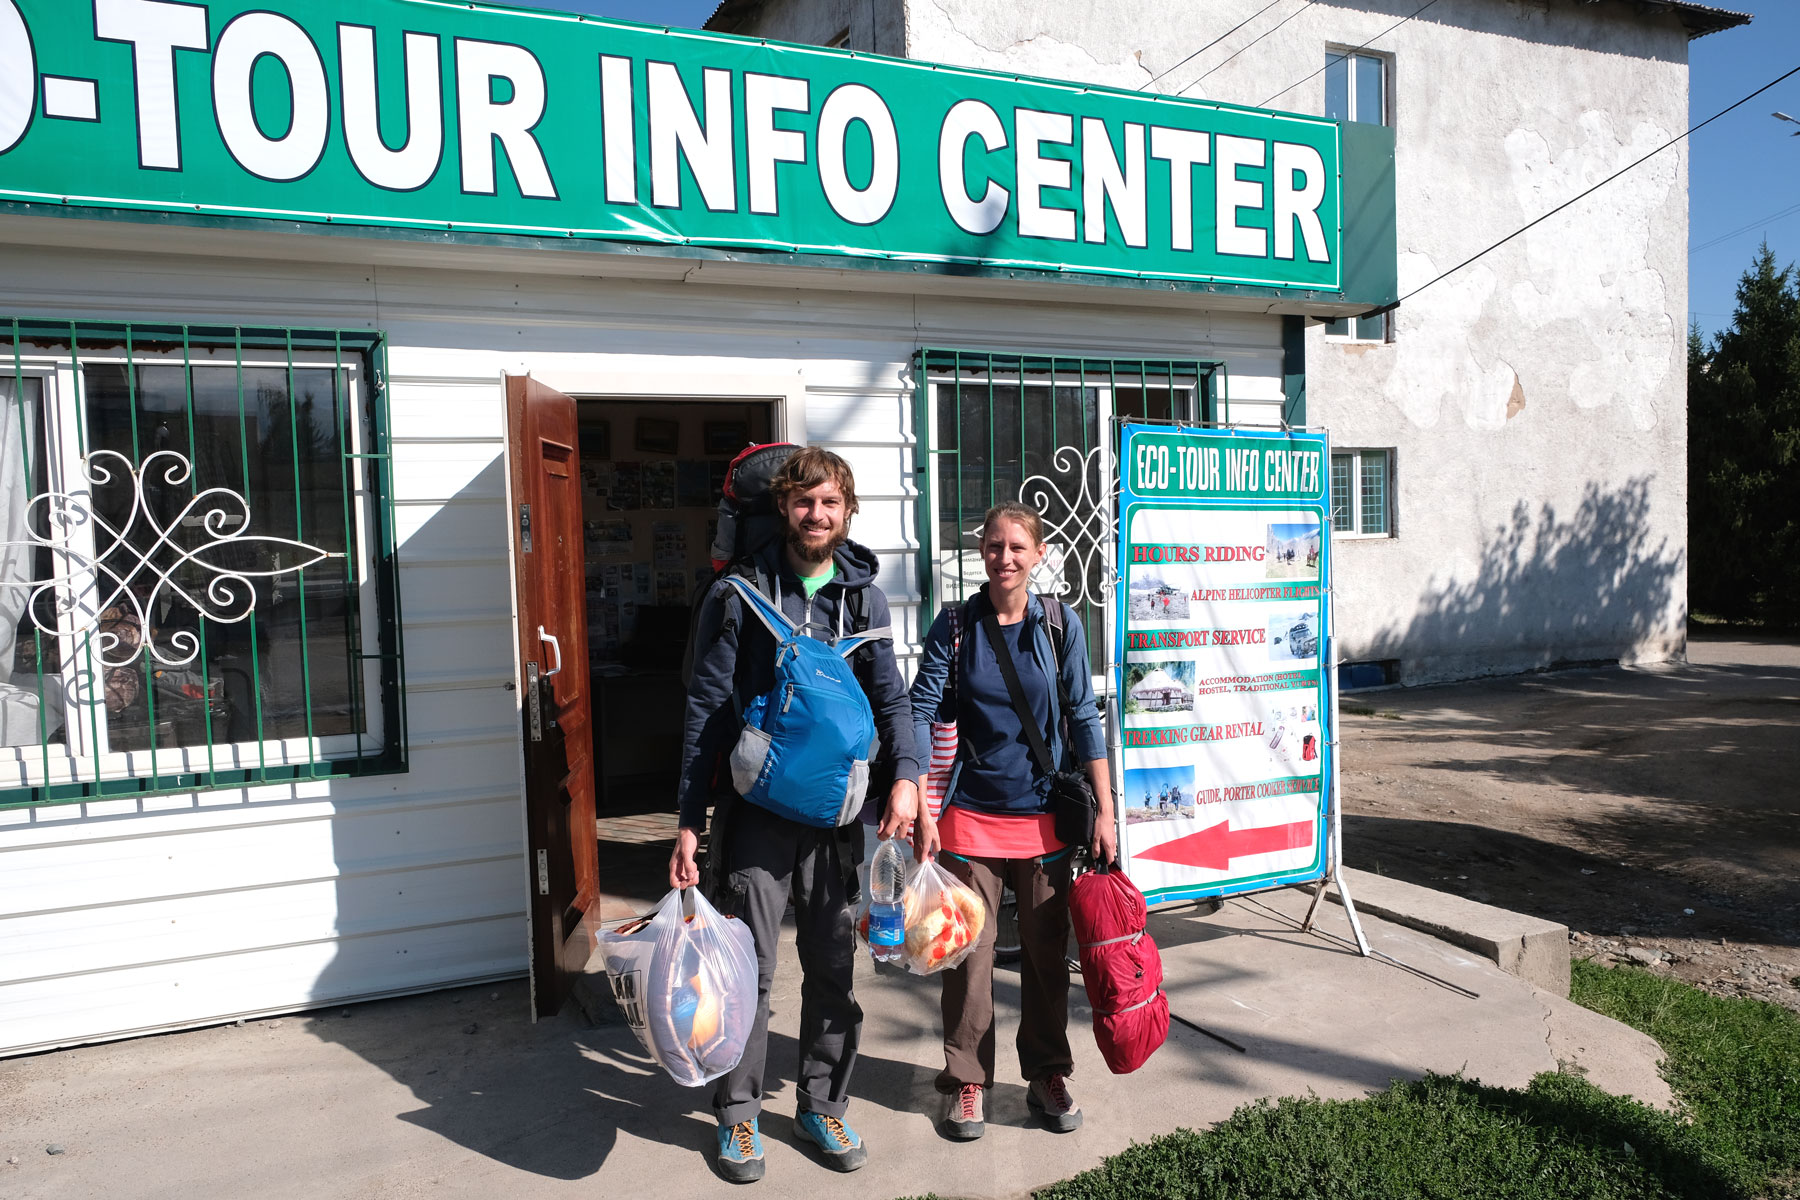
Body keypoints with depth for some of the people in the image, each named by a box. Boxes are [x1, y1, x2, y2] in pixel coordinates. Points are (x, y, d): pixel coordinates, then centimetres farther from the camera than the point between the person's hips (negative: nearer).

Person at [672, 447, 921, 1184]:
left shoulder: (863, 597, 7)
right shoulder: (737, 595, -3)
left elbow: (890, 697, 7)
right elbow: (706, 710, -3)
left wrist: (905, 775, -11)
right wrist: (690, 821, -6)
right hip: (756, 811, -3)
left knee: (833, 969, 11)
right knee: (749, 968, 3)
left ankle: (822, 1107, 29)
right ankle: (738, 1115, 21)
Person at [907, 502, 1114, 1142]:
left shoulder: (1061, 623, 0)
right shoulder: (955, 626, -3)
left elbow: (1084, 718, 2)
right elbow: (920, 715, -6)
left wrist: (1105, 812, -1)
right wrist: (922, 812, -12)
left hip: (1046, 815, 1)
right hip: (971, 816, -1)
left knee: (1047, 950, 11)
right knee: (968, 951, 4)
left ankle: (1047, 1075, 28)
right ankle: (967, 1080, 21)